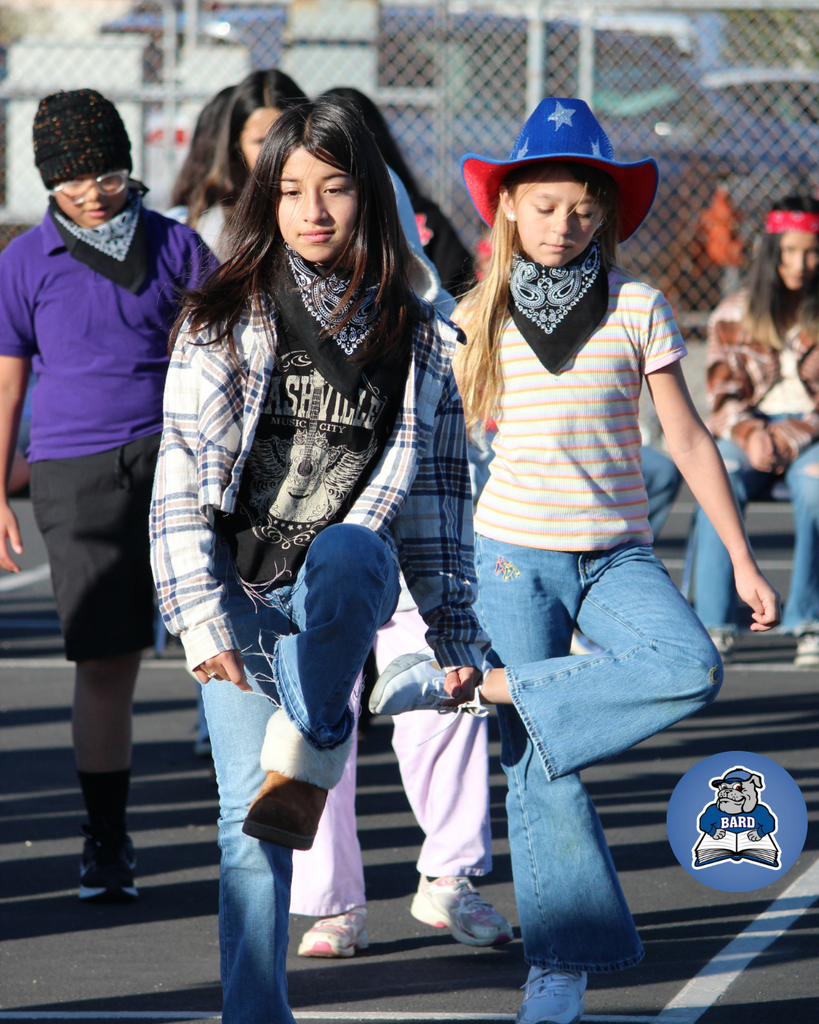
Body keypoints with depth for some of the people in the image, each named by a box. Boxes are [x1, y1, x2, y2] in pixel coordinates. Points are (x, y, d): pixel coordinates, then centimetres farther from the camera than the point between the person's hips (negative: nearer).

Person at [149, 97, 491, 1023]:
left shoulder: (418, 340, 8)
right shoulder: (222, 325, 2)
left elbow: (436, 497, 13)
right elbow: (180, 484, -2)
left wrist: (456, 633, 10)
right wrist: (201, 616, -12)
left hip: (342, 591, 0)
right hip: (239, 592, 0)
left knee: (349, 551, -37)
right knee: (249, 823, -8)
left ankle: (305, 763, -34)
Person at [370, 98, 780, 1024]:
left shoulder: (637, 309, 2)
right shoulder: (477, 318, 3)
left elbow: (688, 439, 4)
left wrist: (743, 560, 1)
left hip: (616, 555, 1)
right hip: (512, 555, -1)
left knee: (690, 668, -29)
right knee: (539, 770, -6)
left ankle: (478, 687, -16)